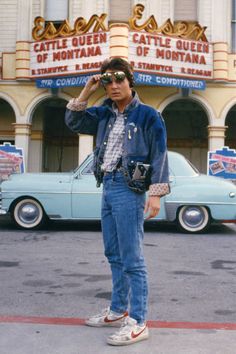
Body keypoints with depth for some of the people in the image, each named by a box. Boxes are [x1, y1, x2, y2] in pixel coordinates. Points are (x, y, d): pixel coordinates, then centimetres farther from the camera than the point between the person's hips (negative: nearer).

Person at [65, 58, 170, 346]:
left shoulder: (147, 115, -5)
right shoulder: (105, 114, 13)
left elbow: (159, 156, -9)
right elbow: (74, 122, 17)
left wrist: (156, 193, -17)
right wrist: (86, 92, 5)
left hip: (129, 189, -7)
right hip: (107, 187, 7)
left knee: (132, 259, -7)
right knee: (114, 255, 14)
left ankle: (138, 323, -2)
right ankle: (118, 311, 26)